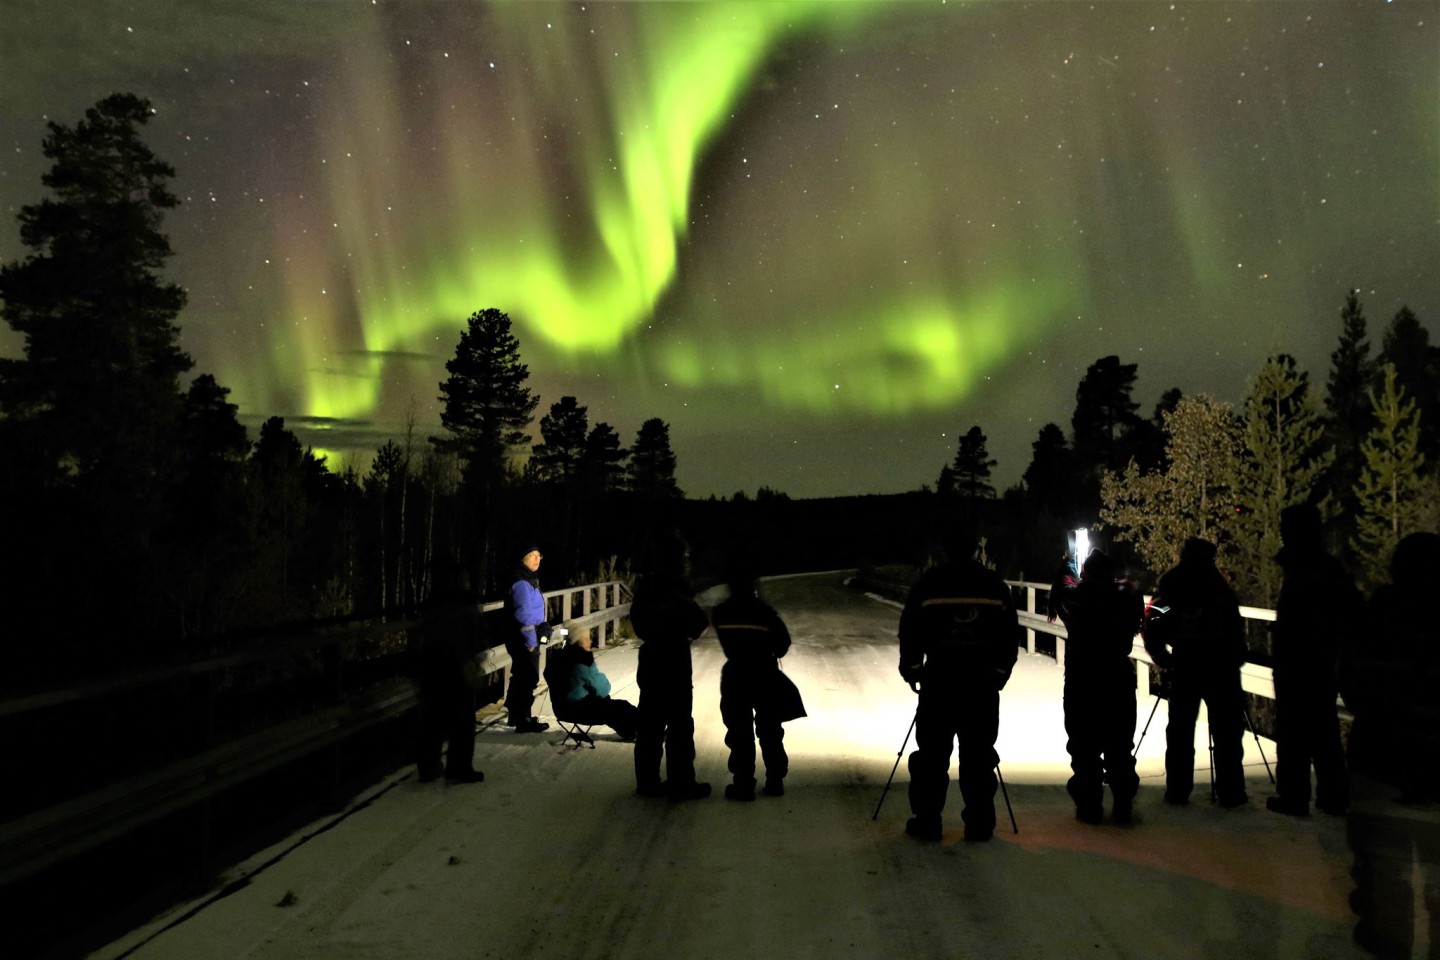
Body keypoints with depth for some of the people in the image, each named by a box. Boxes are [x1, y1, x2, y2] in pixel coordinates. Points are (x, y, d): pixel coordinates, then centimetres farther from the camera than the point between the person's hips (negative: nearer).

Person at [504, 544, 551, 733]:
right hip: (524, 640, -10)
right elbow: (524, 615, -22)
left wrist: (538, 635, 20)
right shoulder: (522, 584, -19)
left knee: (521, 677, 19)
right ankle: (523, 721, -1)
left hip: (526, 639, 10)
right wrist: (531, 641, -20)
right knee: (528, 679, -6)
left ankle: (515, 714, 31)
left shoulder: (530, 580, 13)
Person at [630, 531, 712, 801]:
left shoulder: (646, 584, 6)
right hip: (674, 661, -7)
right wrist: (689, 634, 2)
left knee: (651, 722, 11)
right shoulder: (677, 586, -15)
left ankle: (647, 781, 15)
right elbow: (700, 620, -14)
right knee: (679, 724, -2)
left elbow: (636, 618, 15)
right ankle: (681, 782, 1)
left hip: (650, 660, 7)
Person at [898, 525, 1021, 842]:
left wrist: (911, 668, 13)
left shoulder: (928, 583, -2)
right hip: (983, 680, 2)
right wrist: (1001, 671, 18)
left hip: (939, 678, -1)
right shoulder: (995, 585, 4)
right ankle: (979, 823, 9)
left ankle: (927, 821, 7)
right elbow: (1010, 635, 8)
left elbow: (911, 631, 1)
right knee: (978, 753, 7)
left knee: (932, 751, 5)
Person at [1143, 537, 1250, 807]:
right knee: (1226, 731, 3)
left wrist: (1163, 660, 7)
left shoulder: (1169, 583, 6)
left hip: (1184, 664, 2)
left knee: (1180, 730, 8)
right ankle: (1230, 792, 4)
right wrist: (1236, 657, 2)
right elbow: (1234, 624, -5)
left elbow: (1152, 628, 1)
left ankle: (1177, 790, 9)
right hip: (1220, 664, -2)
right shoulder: (1218, 582, 1)